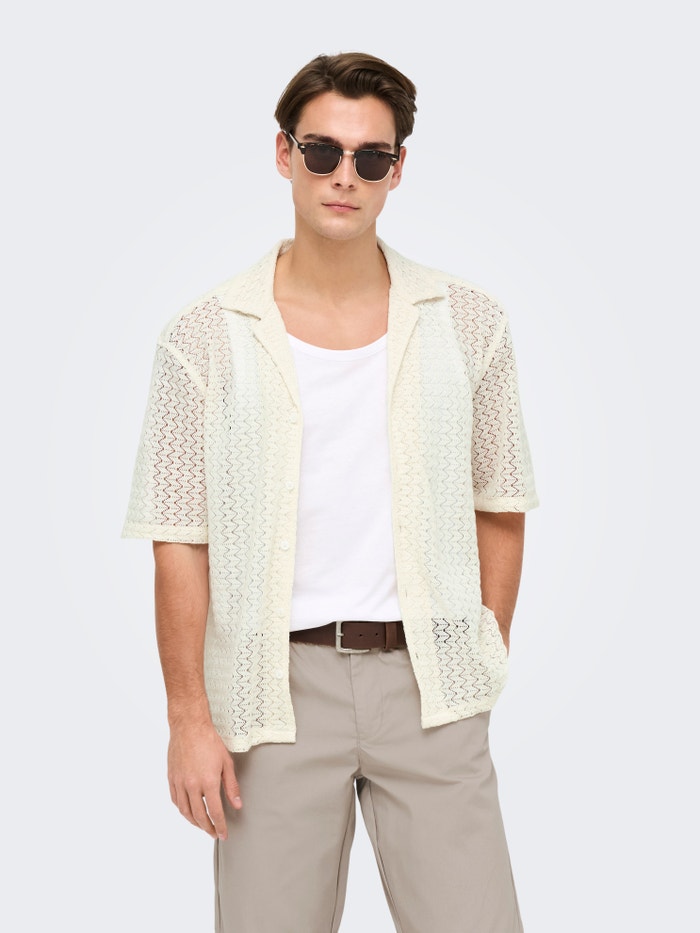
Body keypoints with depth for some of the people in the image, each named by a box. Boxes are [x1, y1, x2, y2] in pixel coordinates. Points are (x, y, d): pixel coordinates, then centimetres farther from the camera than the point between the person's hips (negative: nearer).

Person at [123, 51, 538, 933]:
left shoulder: (467, 323, 5)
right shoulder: (205, 339, 0)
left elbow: (500, 508, 11)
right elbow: (180, 543, -1)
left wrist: (483, 666, 6)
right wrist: (188, 717, -5)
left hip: (427, 681, 1)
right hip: (277, 686, -1)